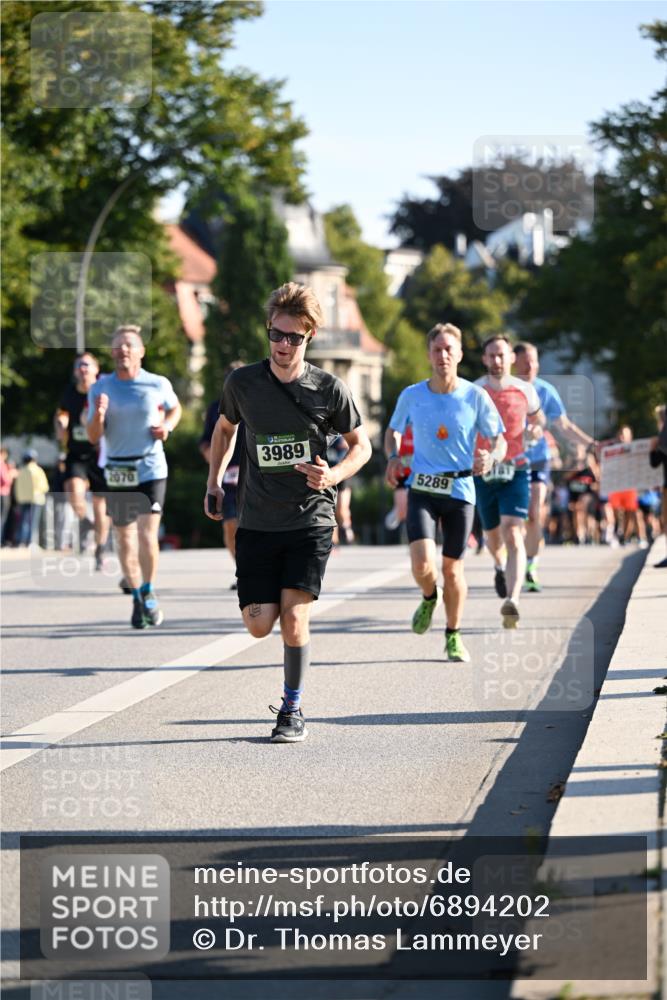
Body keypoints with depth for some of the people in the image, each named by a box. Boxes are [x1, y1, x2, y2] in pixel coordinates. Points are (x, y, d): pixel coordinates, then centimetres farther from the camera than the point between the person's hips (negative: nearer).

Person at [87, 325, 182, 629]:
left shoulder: (158, 385, 0)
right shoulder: (100, 389, 1)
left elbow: (175, 408, 21)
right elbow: (94, 437, 0)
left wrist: (167, 426, 0)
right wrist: (98, 416, -20)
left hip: (151, 469, -2)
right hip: (117, 471, 2)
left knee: (147, 534, -14)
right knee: (124, 538, 7)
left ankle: (148, 592, 6)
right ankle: (137, 597, 23)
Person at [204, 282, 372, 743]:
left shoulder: (329, 389, -5)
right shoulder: (242, 382, 0)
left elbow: (361, 445, 6)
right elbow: (225, 428, 20)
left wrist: (334, 475, -13)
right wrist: (214, 482, 13)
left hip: (311, 519, -2)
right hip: (257, 521, 2)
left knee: (294, 617, -13)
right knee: (259, 624, -6)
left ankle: (293, 709, 7)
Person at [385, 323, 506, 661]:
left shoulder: (476, 397, -5)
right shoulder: (411, 396, -1)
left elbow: (499, 440, 3)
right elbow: (393, 431, 16)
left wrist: (490, 457, -20)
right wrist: (393, 457, -5)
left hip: (460, 491, 0)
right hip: (422, 489, 0)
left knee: (452, 569, 5)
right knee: (422, 564, -17)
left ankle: (454, 636, 26)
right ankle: (429, 598, 19)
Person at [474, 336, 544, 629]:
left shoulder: (526, 391, 1)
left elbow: (538, 419, 19)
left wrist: (535, 431, -4)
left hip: (516, 471, -1)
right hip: (483, 472, 1)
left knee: (513, 534, -18)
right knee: (493, 534, 17)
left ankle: (512, 602, -29)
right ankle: (500, 566, 55)